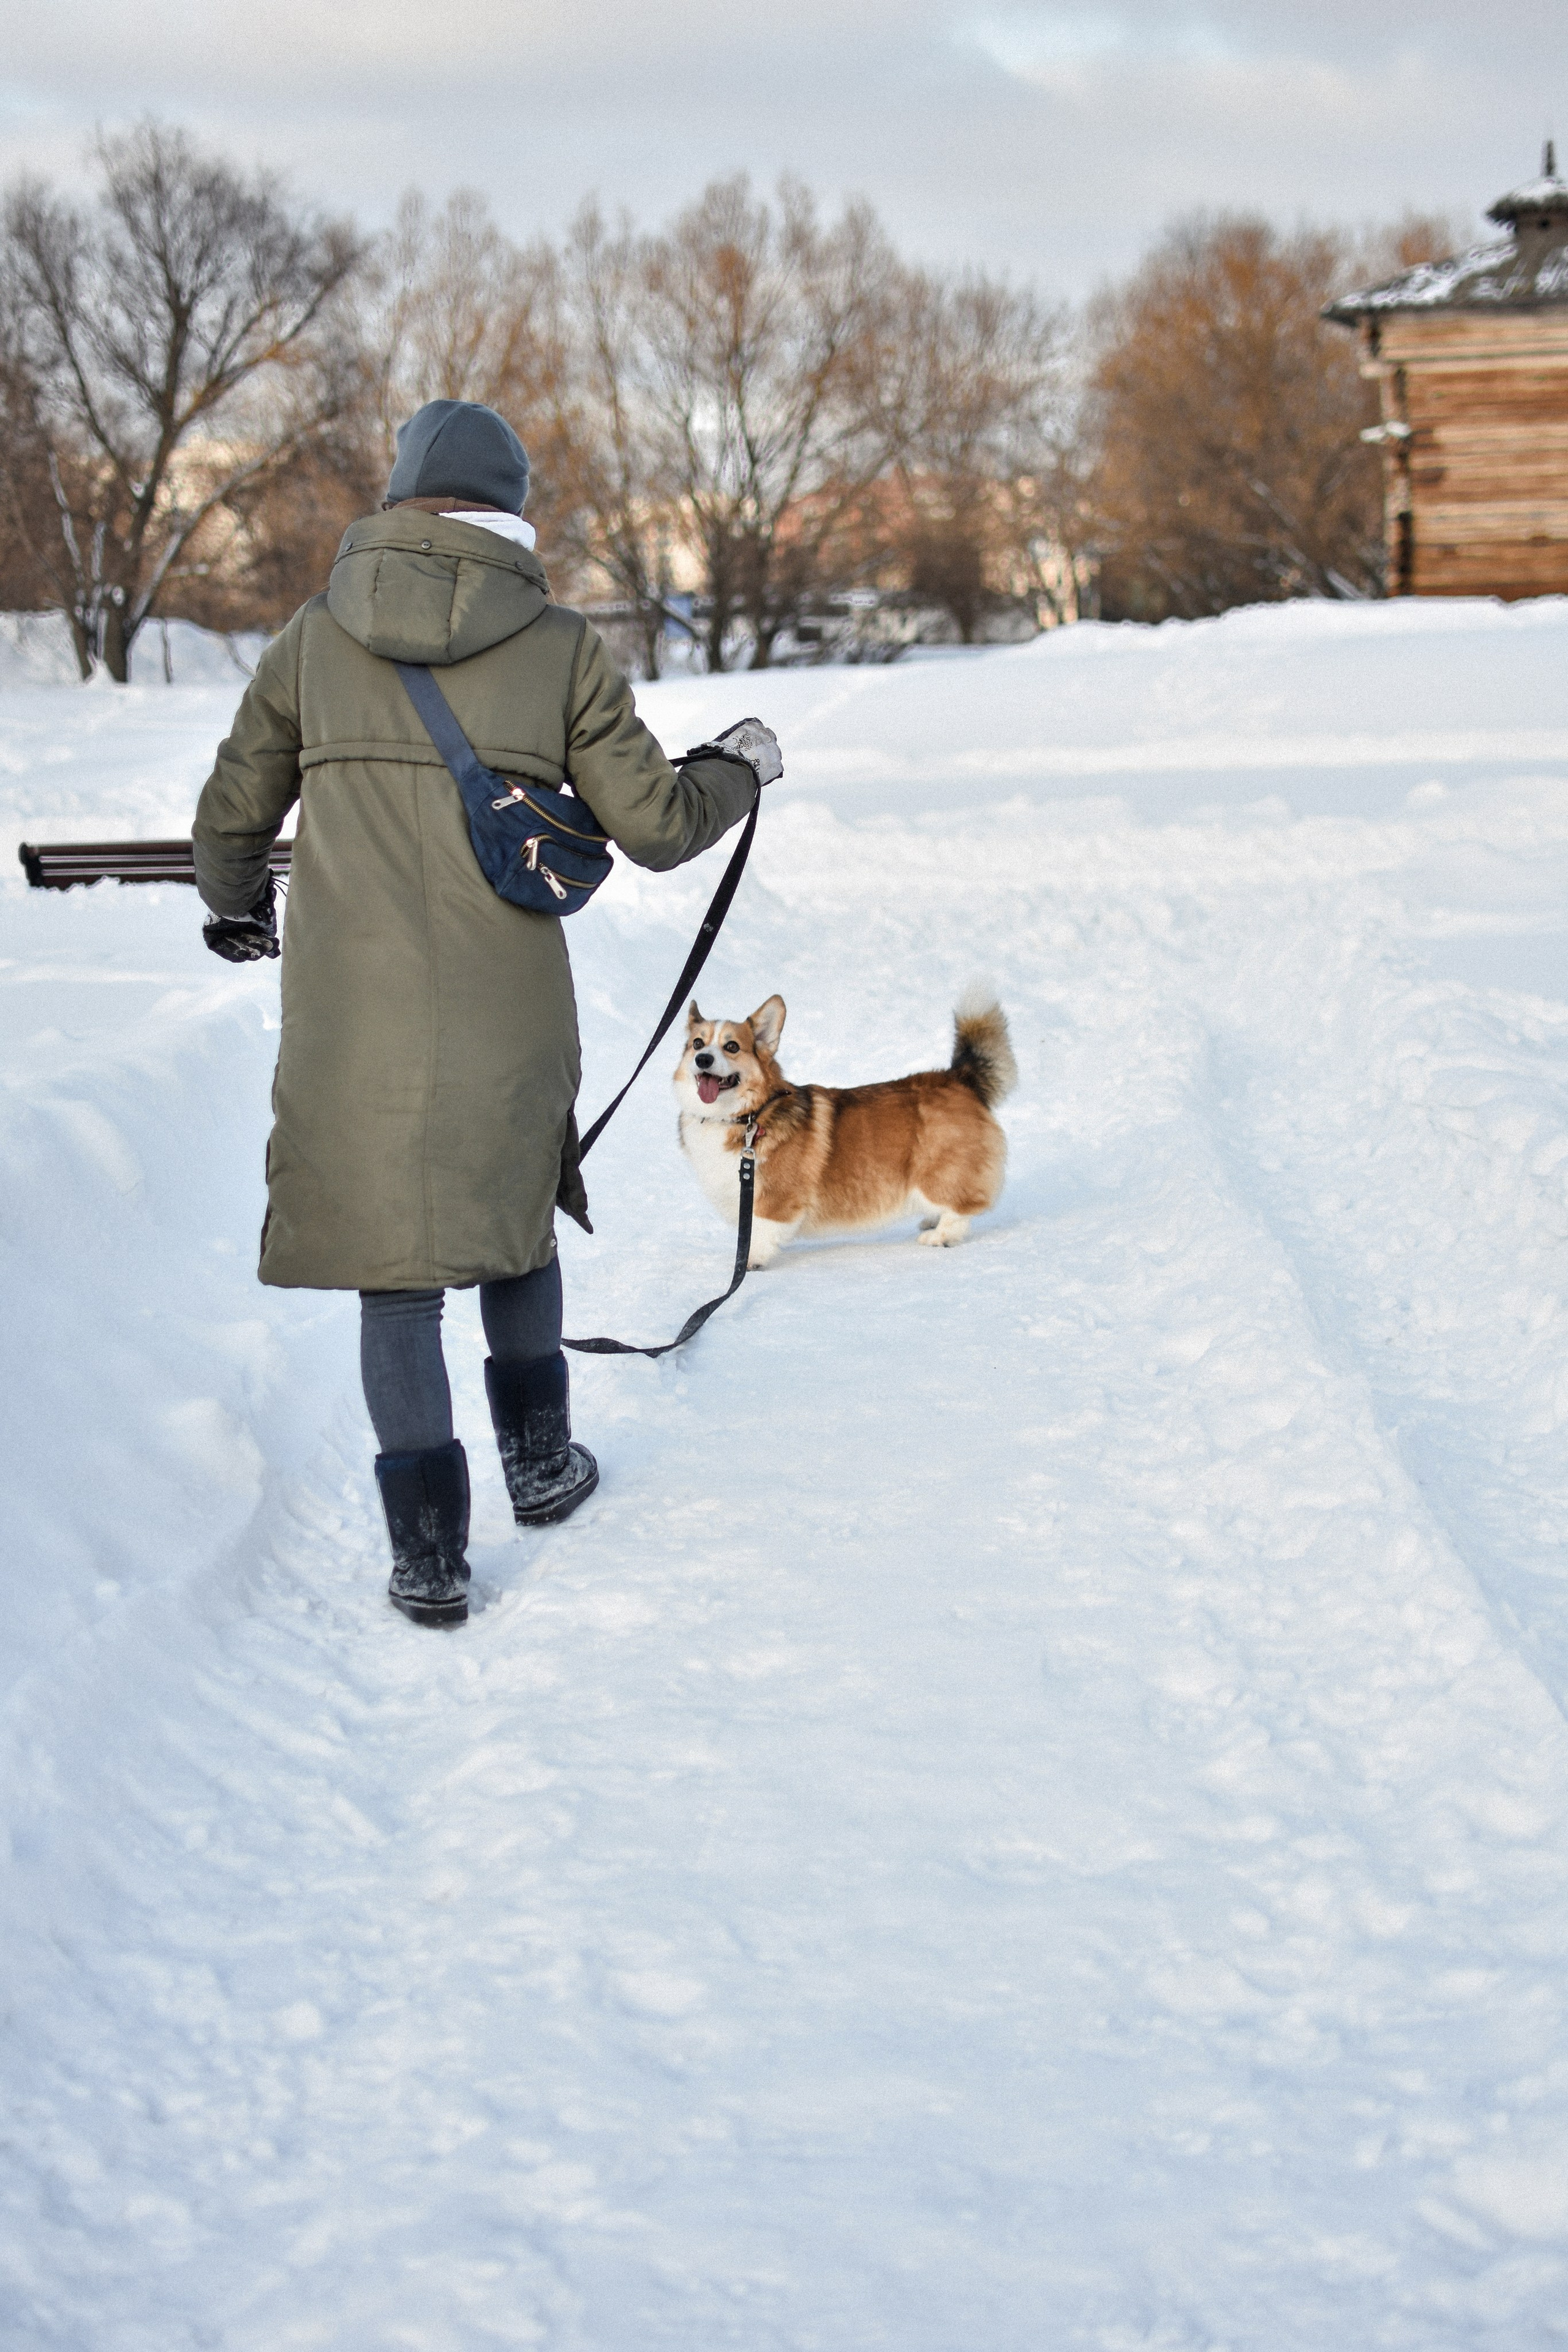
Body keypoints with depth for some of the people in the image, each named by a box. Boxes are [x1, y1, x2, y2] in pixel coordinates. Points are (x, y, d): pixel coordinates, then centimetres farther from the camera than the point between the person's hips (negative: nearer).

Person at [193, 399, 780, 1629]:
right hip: (508, 1011, 0)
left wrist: (239, 911, 33)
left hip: (353, 1012, 0)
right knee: (514, 1215, 24)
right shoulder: (561, 647, -2)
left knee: (397, 1266, 7)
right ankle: (539, 1459, 37)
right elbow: (654, 825, 1)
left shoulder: (315, 640, 2)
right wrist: (740, 766, 22)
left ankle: (428, 1549, 7)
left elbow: (230, 821, 11)